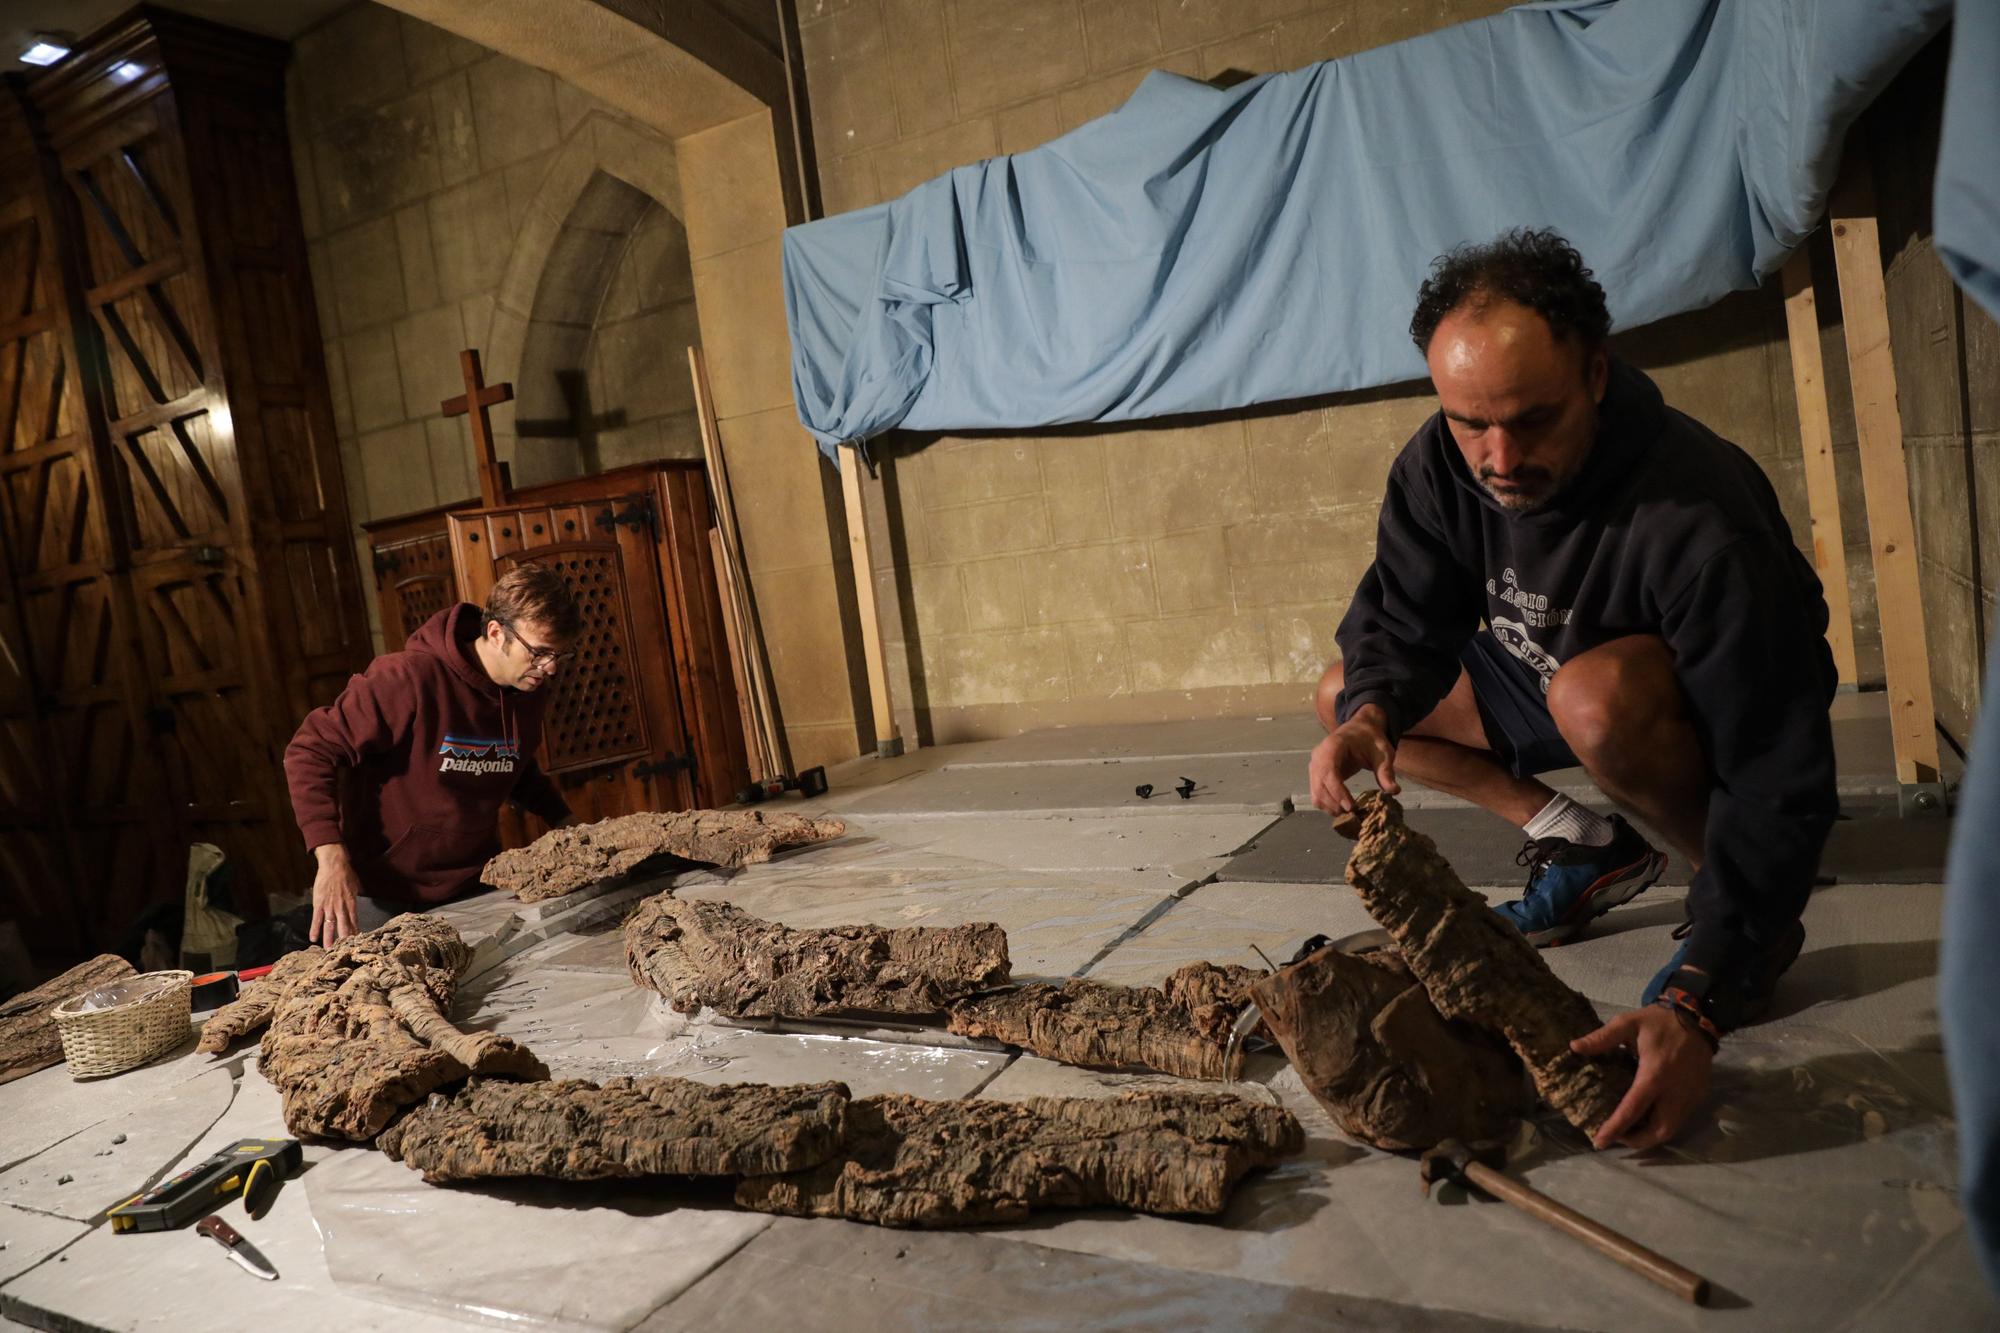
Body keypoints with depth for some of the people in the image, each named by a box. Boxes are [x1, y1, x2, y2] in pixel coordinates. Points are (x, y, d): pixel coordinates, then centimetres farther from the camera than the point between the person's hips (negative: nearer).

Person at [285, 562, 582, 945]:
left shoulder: (531, 691, -1)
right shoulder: (410, 677, -22)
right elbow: (310, 752, -19)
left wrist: (564, 822, 7)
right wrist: (331, 856, -28)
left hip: (475, 882, 6)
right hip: (382, 892, -5)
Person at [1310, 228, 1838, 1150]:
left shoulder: (1699, 516, -37)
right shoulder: (1440, 465, -19)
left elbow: (1780, 786, -37)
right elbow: (1402, 619, -9)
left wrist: (1696, 1005, -45)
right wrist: (1371, 716, -35)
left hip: (1712, 715, -6)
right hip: (1545, 683, 6)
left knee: (1597, 694, -40)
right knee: (1341, 693, 0)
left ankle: (1761, 919, -10)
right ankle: (1586, 851, 7)